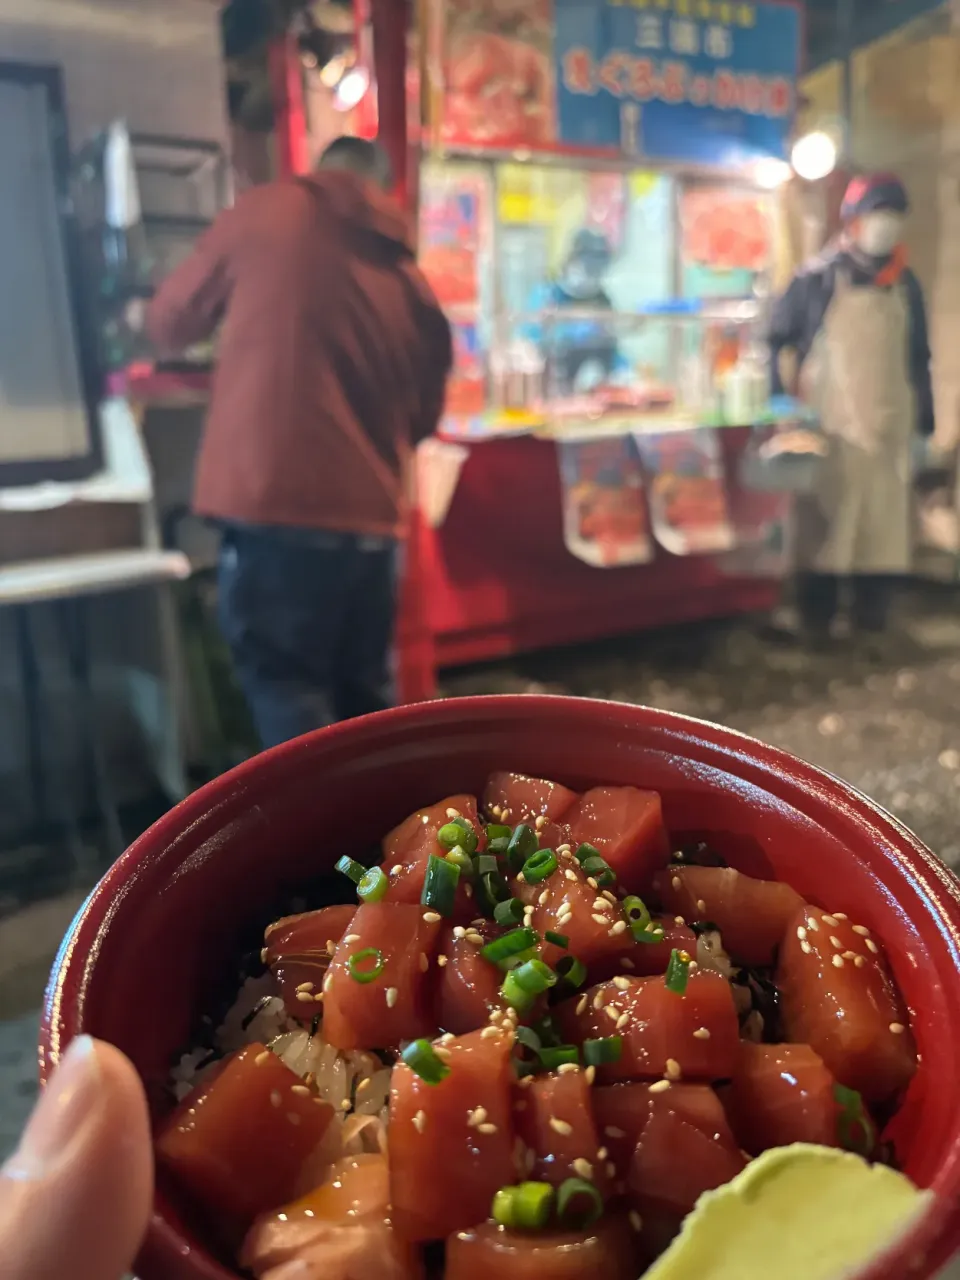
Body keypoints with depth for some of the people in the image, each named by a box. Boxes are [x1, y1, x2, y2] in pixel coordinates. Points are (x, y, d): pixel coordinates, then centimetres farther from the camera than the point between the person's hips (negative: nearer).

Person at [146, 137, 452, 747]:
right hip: (371, 518, 5)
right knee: (364, 700, 17)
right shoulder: (413, 283, 14)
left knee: (290, 697, 1)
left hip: (276, 506, -5)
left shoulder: (265, 212, 4)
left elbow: (171, 323, 14)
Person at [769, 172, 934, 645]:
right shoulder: (817, 278, -6)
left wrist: (925, 413, 11)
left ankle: (872, 613, 19)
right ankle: (815, 616, 12)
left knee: (884, 520, 6)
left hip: (890, 423, 4)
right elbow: (775, 341, -1)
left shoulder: (905, 284, 8)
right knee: (823, 519, 0)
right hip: (830, 423, -4)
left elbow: (918, 356, 15)